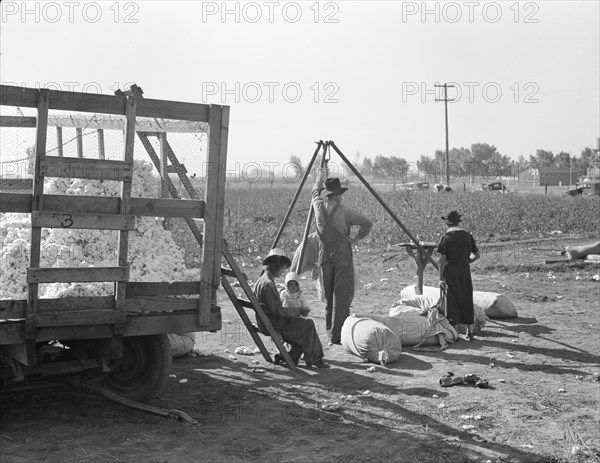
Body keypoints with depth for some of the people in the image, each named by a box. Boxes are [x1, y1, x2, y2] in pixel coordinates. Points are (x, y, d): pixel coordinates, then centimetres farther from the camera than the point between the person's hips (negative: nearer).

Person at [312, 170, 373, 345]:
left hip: (325, 257, 4)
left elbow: (315, 191, 23)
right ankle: (337, 336, -4)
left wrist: (320, 176, 39)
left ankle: (330, 333, 19)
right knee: (342, 297, -2)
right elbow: (368, 224, -14)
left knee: (328, 297, 13)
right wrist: (356, 238, -2)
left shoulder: (319, 207, 2)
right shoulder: (344, 211, -9)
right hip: (342, 257, -4)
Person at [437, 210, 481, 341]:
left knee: (451, 301, 5)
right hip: (465, 272, 4)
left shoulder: (445, 238, -10)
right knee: (467, 301, 13)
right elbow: (477, 255, 7)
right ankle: (470, 332, 16)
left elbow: (442, 259, -13)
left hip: (450, 272, -4)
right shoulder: (468, 236, 4)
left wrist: (441, 278, -10)